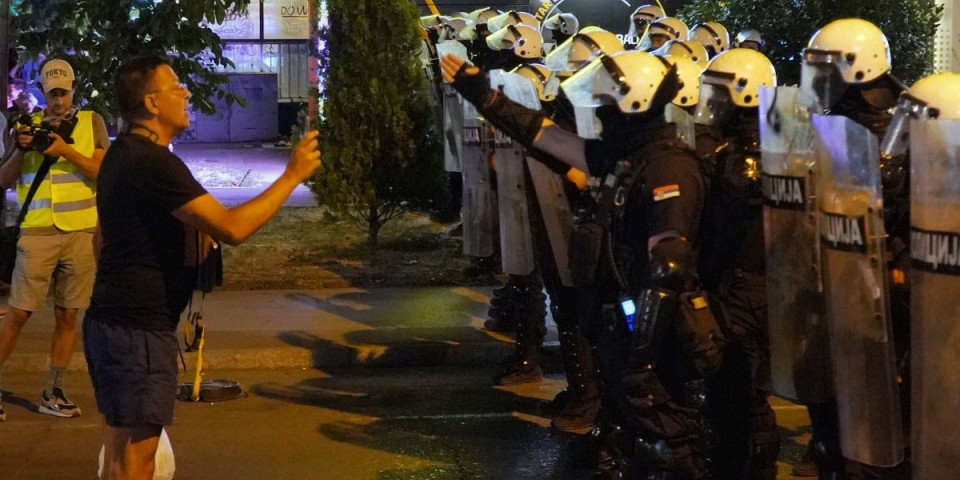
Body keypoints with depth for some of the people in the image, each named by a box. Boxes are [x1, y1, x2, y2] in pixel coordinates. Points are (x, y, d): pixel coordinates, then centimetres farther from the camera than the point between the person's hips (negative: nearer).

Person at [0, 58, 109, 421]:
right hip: (37, 232, -1)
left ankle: (53, 393, 13)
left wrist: (66, 150, -15)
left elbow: (104, 172, -3)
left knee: (68, 315, 5)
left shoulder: (91, 122, 8)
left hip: (80, 232, 1)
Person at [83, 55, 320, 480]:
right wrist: (293, 175, -18)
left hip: (114, 320, 10)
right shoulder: (153, 161, -19)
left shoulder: (124, 154, 15)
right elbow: (232, 228, -25)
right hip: (137, 328, -10)